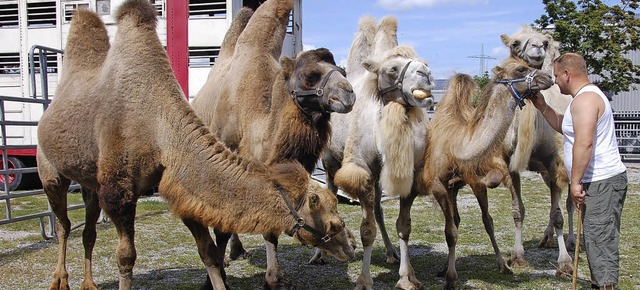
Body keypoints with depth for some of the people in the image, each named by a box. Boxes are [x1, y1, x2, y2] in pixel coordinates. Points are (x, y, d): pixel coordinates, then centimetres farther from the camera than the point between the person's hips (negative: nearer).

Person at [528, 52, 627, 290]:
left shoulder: (585, 99, -16)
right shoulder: (586, 96, 19)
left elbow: (584, 142, -26)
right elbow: (564, 127, 31)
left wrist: (576, 181, -23)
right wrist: (542, 107, 21)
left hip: (601, 183, -11)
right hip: (598, 181, 11)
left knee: (601, 241, -10)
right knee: (596, 240, 16)